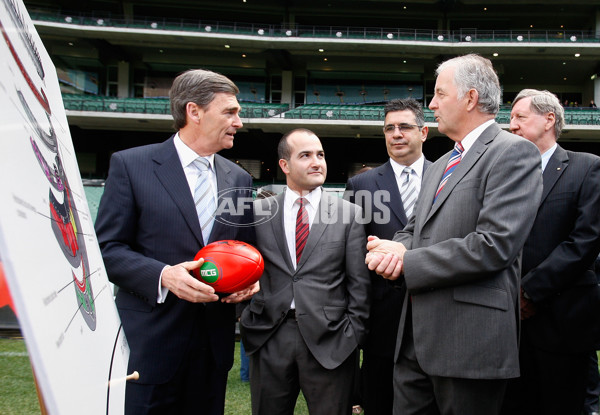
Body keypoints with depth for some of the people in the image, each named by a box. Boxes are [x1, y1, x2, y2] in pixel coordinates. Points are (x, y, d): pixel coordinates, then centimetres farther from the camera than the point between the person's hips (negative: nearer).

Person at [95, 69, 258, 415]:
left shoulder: (239, 179, 10)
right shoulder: (130, 165, -5)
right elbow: (108, 248, -7)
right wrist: (163, 275, -22)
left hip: (214, 342, 5)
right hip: (151, 340, -4)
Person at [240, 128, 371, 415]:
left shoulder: (349, 214, 2)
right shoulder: (258, 211, 5)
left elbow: (359, 283, 2)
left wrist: (353, 335, -2)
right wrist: (248, 319, -1)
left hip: (328, 340, -1)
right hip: (269, 339, 2)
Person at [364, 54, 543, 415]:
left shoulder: (513, 153, -8)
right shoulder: (439, 166, 20)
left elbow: (495, 244, -20)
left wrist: (408, 262, -13)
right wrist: (394, 250, -4)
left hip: (469, 341, -8)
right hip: (417, 337, 8)